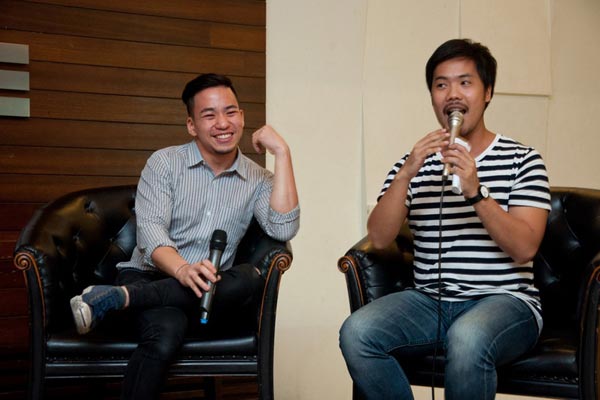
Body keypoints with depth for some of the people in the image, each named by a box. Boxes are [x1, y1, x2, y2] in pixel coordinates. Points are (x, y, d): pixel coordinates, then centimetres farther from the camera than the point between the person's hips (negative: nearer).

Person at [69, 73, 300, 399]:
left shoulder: (257, 180, 8)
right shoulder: (164, 163, 3)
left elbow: (283, 229, -12)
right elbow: (150, 231, -11)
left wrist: (282, 153, -12)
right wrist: (183, 270, -32)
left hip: (211, 292, 3)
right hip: (150, 277, -3)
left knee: (252, 280, -33)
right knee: (166, 332, -38)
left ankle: (118, 298, -28)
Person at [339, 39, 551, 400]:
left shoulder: (522, 160, 3)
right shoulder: (416, 163, 11)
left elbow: (525, 248, -10)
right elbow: (379, 238, -2)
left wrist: (475, 193, -23)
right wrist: (405, 175, -16)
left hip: (504, 301, -3)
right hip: (430, 301, 3)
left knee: (467, 337, -37)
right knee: (356, 332, -24)